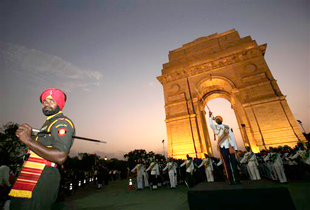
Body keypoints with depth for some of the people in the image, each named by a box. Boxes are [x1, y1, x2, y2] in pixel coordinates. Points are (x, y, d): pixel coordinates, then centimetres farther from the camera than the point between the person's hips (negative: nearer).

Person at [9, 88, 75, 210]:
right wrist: (28, 136, 11)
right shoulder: (49, 123, 23)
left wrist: (28, 141, -17)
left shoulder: (62, 122, -10)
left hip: (42, 180, -10)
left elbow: (60, 157, -23)